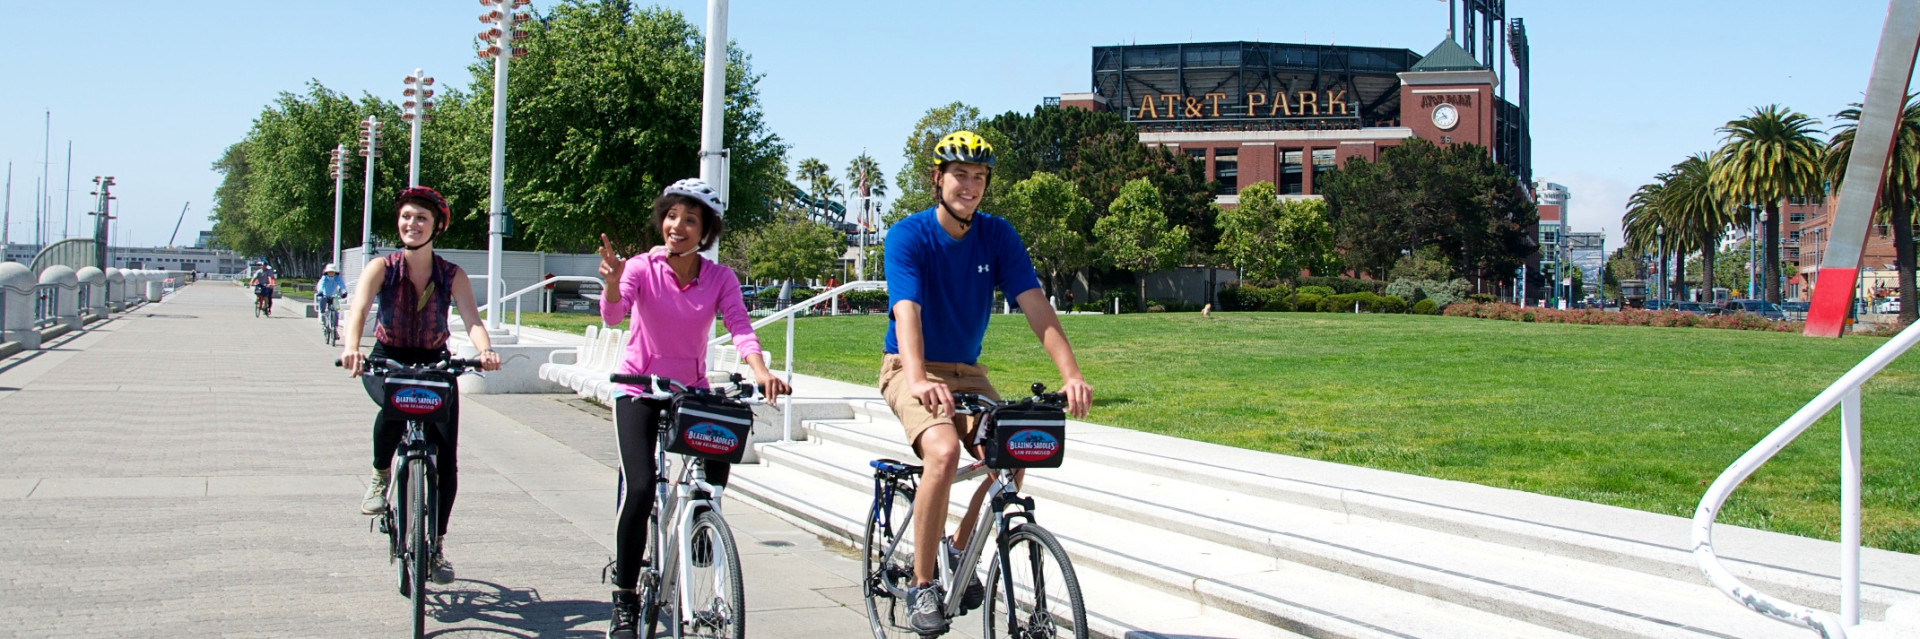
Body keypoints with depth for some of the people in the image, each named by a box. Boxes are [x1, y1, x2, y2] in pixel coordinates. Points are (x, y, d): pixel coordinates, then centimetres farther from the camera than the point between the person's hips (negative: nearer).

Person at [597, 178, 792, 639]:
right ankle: (624, 600, -5)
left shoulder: (720, 278, -5)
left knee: (713, 484, -15)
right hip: (639, 390, -2)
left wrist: (761, 371, -38)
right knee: (640, 489, -19)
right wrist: (612, 284, -50)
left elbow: (739, 327, -19)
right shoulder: (642, 268, -11)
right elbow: (612, 315, -28)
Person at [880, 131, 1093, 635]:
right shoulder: (908, 236, -15)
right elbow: (907, 312, -30)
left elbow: (1035, 304, -13)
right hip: (912, 371, -4)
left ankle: (960, 555, 6)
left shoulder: (997, 236, -3)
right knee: (944, 451, -31)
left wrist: (1071, 373, -27)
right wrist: (919, 379, -48)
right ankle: (922, 585, -17)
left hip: (966, 371, 5)